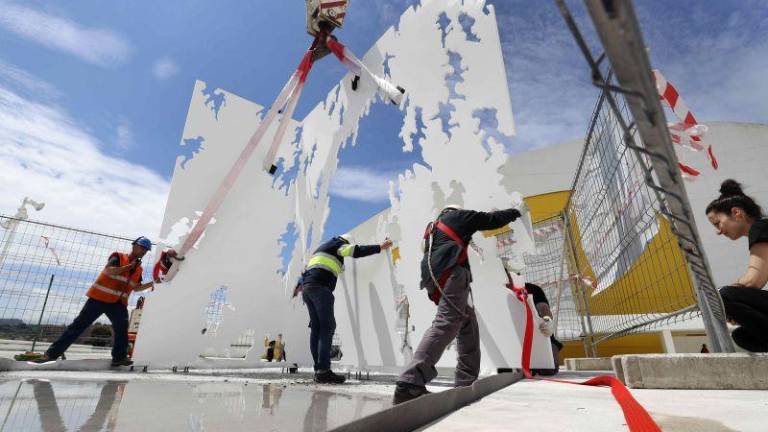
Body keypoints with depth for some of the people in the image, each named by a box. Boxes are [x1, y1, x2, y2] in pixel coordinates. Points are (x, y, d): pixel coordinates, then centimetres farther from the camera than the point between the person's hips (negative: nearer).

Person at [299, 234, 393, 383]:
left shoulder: (321, 248, 33)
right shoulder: (337, 244, 8)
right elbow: (356, 251, -7)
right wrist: (380, 247, -5)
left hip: (307, 287, 9)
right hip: (320, 287, -9)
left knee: (316, 328, 6)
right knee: (327, 327, -12)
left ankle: (318, 370, 4)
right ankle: (323, 371, -18)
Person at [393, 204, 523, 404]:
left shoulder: (432, 228, 37)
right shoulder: (457, 215, 18)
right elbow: (492, 220, 24)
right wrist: (514, 212, 40)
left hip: (434, 283, 8)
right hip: (451, 274, -8)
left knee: (468, 323, 15)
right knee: (446, 324, -20)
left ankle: (466, 383, 13)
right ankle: (410, 384, -33)